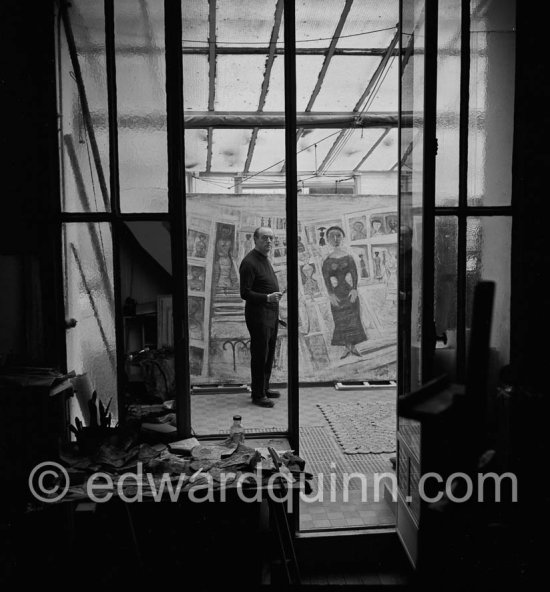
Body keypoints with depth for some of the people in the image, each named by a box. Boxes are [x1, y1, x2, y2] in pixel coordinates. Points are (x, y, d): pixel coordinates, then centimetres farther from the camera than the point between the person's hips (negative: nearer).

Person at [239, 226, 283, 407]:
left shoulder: (264, 259, 15)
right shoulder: (249, 262, -16)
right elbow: (245, 293, -19)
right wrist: (267, 297, -27)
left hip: (271, 314, 9)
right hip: (258, 316, -9)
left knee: (269, 354, 15)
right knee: (259, 355, -3)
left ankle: (264, 388, 28)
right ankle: (257, 395, 7)